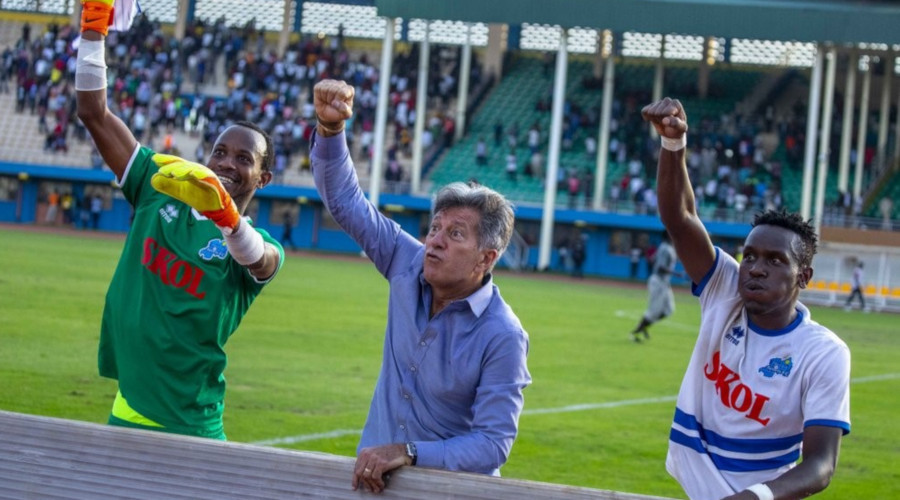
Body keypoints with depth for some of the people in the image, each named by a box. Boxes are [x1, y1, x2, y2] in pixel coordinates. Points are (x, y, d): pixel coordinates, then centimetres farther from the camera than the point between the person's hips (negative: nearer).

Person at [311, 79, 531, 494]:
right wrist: (330, 128, -9)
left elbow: (494, 443, -18)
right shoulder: (410, 267, -1)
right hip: (373, 474, 4)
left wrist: (408, 454, -26)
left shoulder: (502, 336, -16)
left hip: (450, 488, -4)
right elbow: (345, 199, 5)